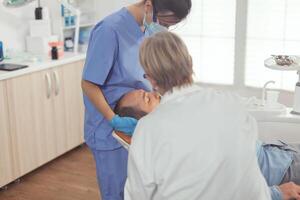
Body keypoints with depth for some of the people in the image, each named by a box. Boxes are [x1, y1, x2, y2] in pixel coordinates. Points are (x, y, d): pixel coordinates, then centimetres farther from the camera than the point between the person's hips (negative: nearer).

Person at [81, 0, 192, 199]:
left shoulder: (152, 30, 0)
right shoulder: (110, 30, -23)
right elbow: (89, 84, -19)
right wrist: (114, 121, -24)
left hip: (138, 126, 7)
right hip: (110, 131, -7)